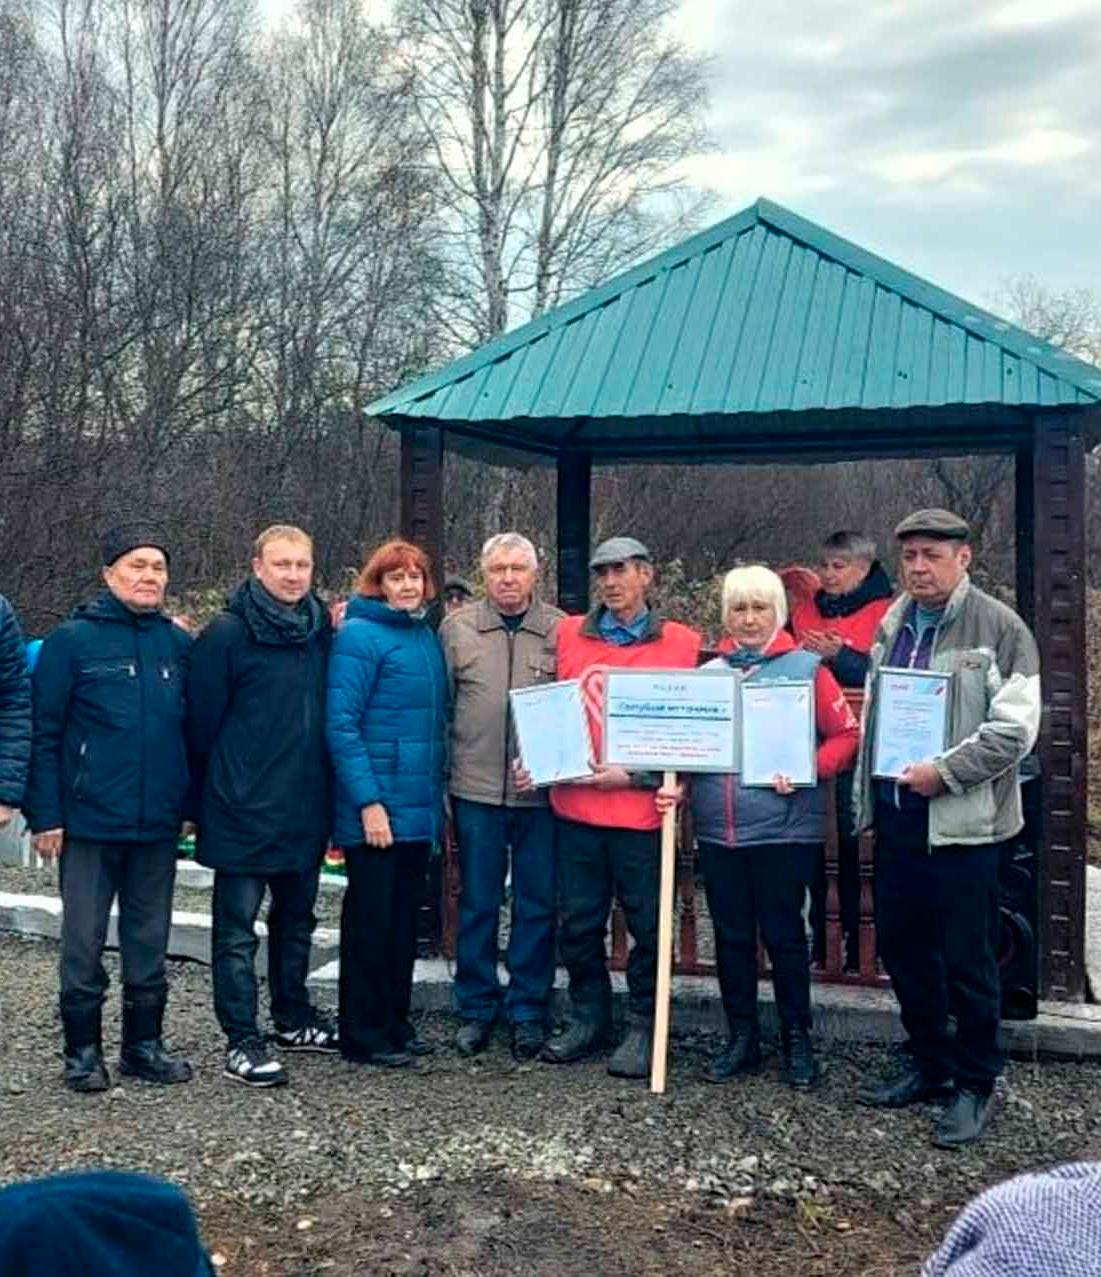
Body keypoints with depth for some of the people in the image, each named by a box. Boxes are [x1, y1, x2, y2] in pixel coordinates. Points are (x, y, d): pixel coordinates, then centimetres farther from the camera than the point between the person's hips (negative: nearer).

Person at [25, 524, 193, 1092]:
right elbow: (44, 734, -5)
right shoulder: (72, 640, -5)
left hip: (158, 826, 4)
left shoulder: (180, 645, 6)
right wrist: (46, 815, -10)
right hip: (90, 824, -3)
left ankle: (144, 1043, 26)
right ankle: (83, 1050, 20)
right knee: (84, 943, 5)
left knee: (149, 943, 13)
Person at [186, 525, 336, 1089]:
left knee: (296, 920, 18)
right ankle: (241, 1041, 10)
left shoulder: (321, 631, 7)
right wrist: (212, 795, -4)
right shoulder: (227, 634, -10)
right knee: (238, 930, 2)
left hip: (307, 809, 6)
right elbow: (202, 720, -8)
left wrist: (321, 788, 10)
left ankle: (293, 1019, 33)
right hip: (245, 812, -6)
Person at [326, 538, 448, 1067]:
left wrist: (439, 792, 14)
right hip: (376, 808, -7)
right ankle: (363, 1034, 15)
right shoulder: (359, 635, -11)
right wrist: (368, 801, -21)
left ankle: (395, 1020, 28)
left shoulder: (427, 636, 11)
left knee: (404, 916, 15)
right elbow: (341, 725, -17)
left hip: (419, 806, 7)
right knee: (370, 919, 3)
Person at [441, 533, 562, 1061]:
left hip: (543, 793, 0)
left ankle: (527, 1012, 22)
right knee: (477, 905, 10)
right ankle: (476, 1008, 24)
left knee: (538, 905, 8)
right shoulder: (457, 628, 4)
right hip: (476, 789, 0)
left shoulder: (563, 631, 3)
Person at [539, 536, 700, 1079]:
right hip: (575, 806, 3)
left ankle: (643, 1027, 22)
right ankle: (587, 1018, 29)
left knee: (646, 925, 7)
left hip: (643, 807, -3)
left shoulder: (681, 643, -1)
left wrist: (635, 775, -11)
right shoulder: (569, 634, 7)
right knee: (579, 922, 12)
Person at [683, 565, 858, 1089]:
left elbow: (846, 734, -3)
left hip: (784, 826, -4)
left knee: (783, 934, 5)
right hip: (719, 829, 4)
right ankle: (742, 1039, 25)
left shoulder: (806, 668, -2)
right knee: (731, 936, 11)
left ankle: (797, 1040, 21)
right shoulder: (708, 674, 9)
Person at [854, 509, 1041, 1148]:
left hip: (962, 821, -7)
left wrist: (944, 771, -19)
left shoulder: (999, 627, -9)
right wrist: (868, 791, 11)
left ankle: (976, 1084, 20)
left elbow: (1015, 728, -14)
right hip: (896, 814, 7)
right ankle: (930, 1065, 33)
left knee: (967, 959, 2)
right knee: (901, 945, 15)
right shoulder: (893, 623, 10)